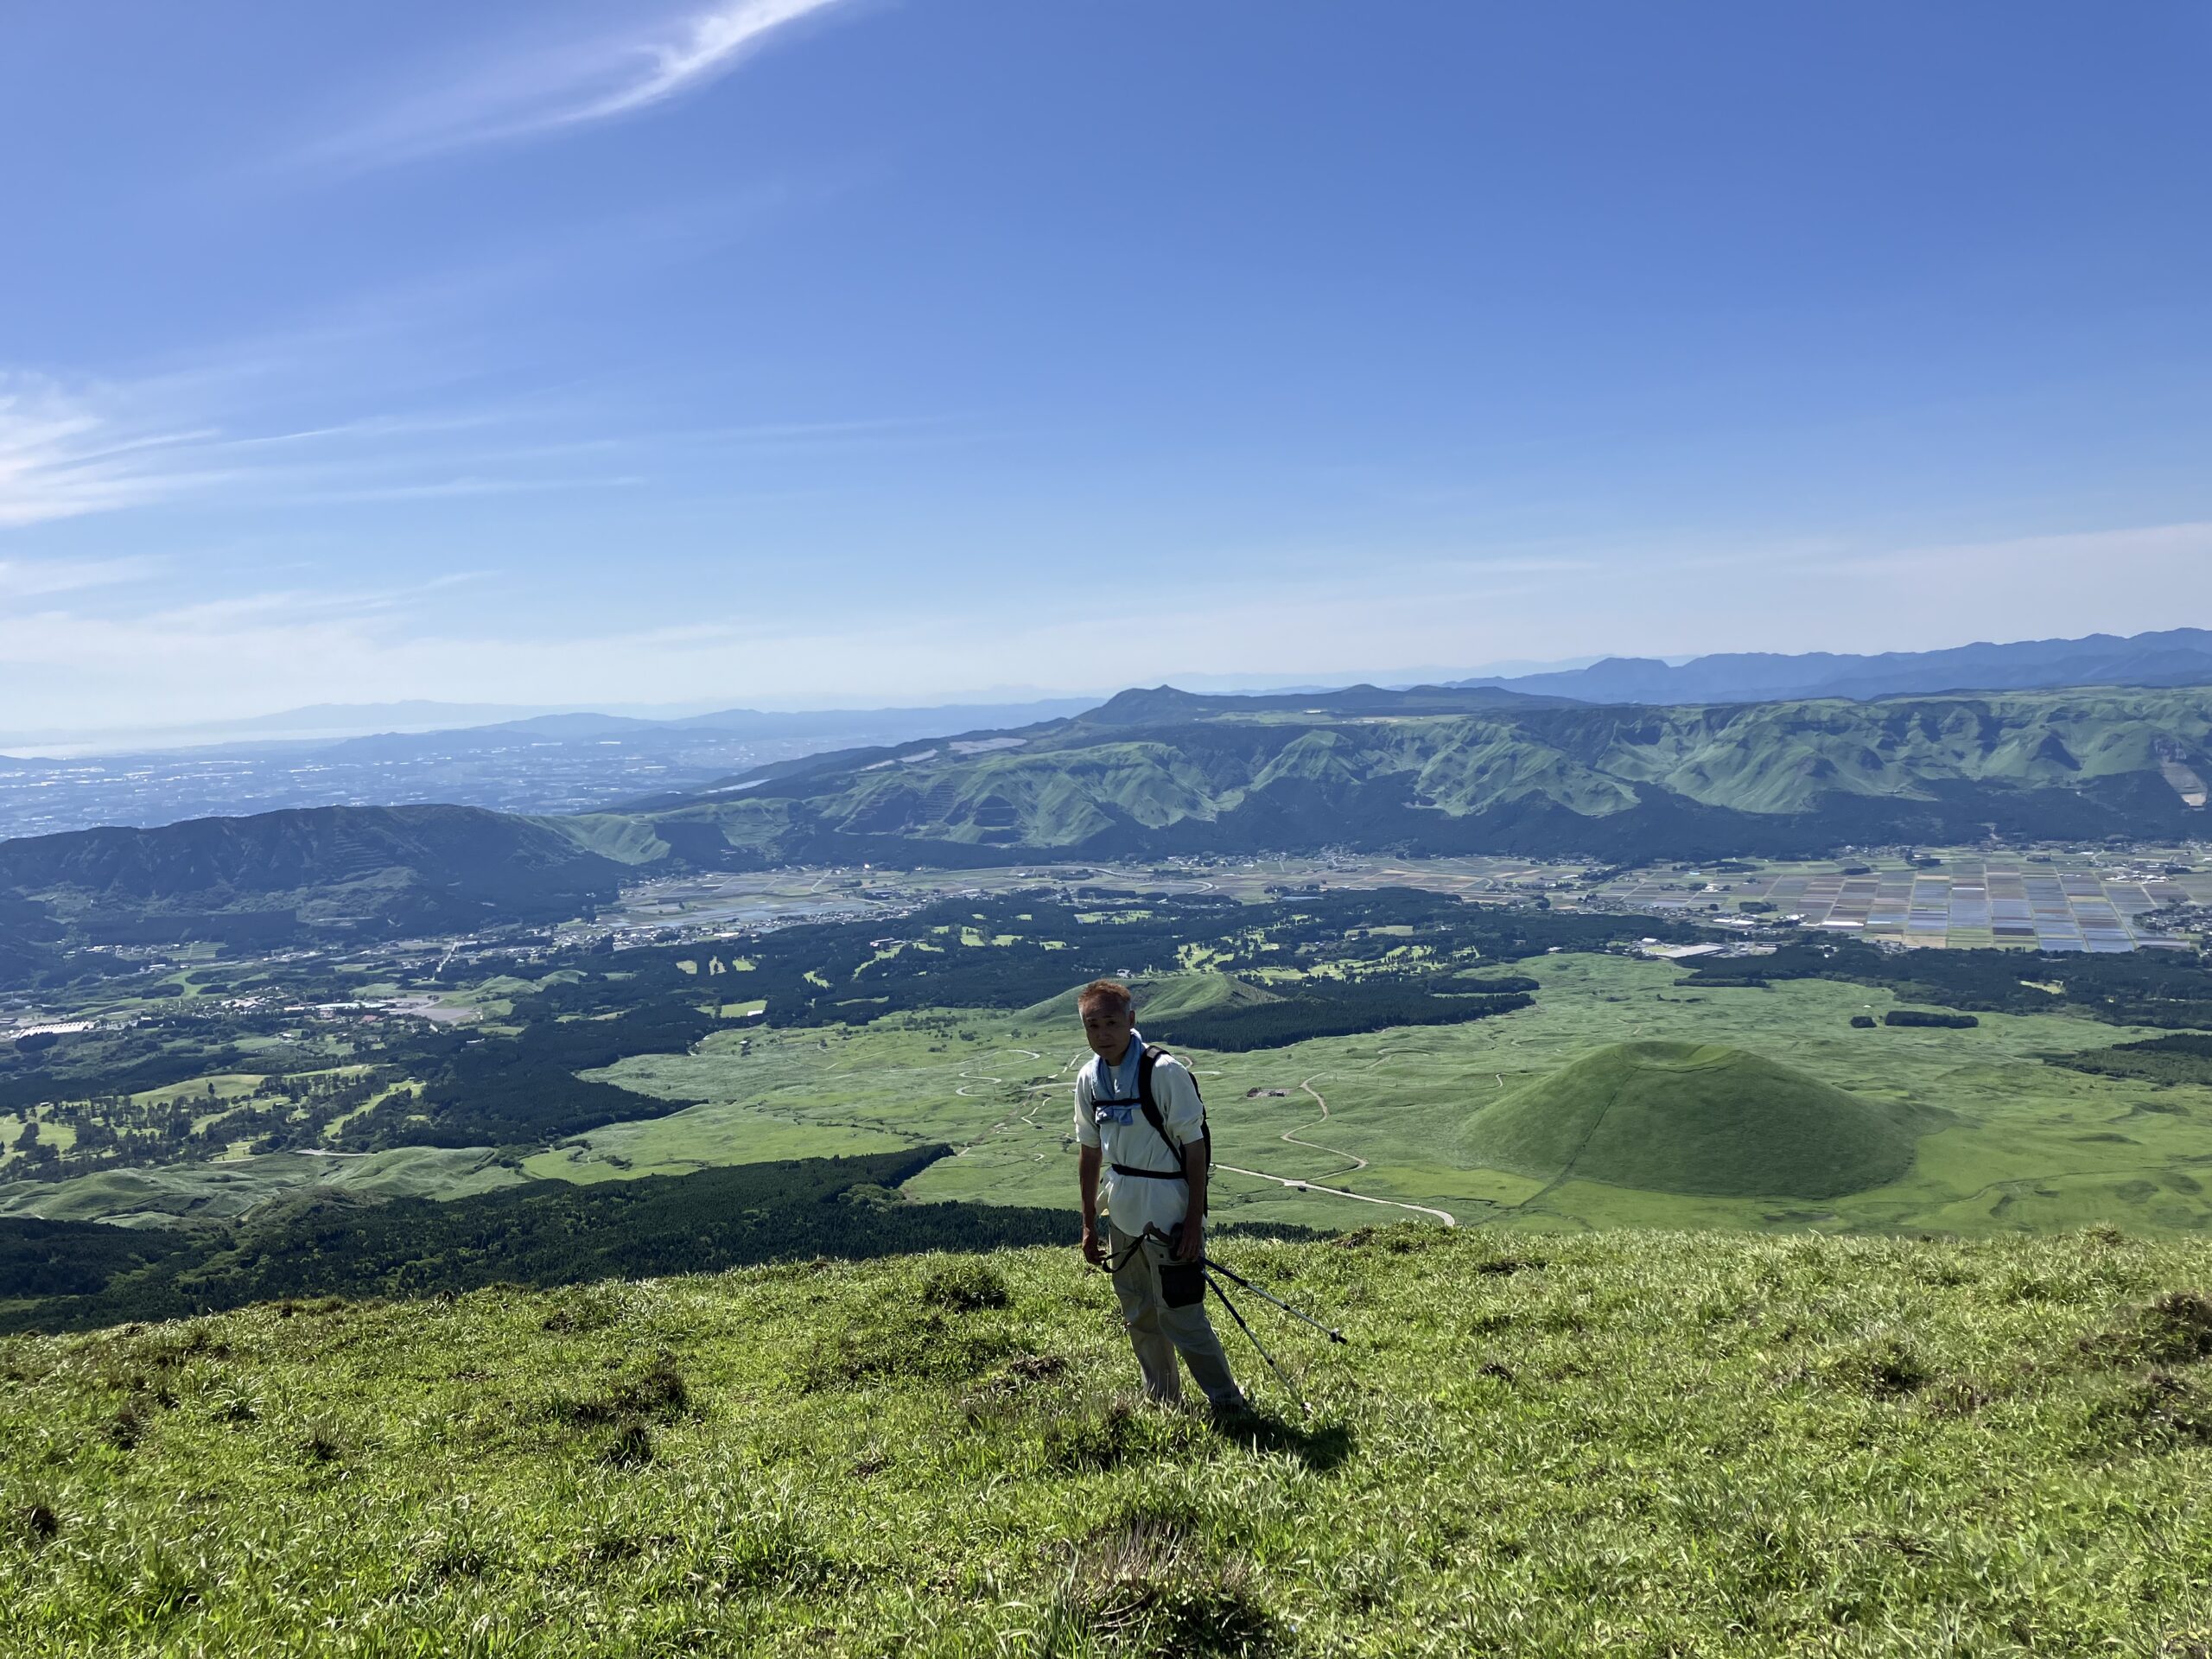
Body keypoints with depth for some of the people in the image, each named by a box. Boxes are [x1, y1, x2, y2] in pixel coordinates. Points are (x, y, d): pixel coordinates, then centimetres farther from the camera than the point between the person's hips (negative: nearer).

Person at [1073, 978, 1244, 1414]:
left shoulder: (1165, 1072, -17)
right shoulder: (1089, 1080, 1)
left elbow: (1195, 1148, -14)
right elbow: (1090, 1153, 11)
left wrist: (1194, 1222, -17)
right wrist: (1089, 1225, 14)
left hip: (1169, 1216, -7)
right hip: (1123, 1215, 7)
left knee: (1180, 1315, -4)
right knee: (1139, 1317, 18)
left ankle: (1229, 1406, 13)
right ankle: (1163, 1404, 36)